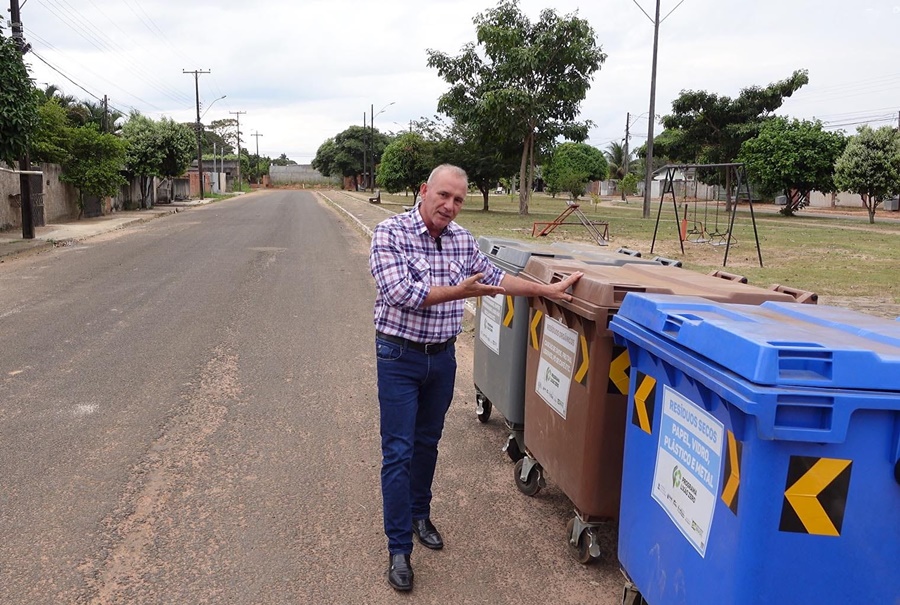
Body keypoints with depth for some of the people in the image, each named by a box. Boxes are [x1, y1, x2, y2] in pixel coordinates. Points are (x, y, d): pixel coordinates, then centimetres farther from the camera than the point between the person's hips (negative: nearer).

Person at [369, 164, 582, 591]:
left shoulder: (463, 240, 3)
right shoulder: (390, 232, -14)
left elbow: (493, 277, 16)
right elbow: (398, 291, -25)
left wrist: (546, 290, 15)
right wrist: (459, 291, -24)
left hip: (443, 357, 5)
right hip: (400, 357, -5)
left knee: (427, 443, 19)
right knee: (398, 452, -1)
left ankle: (419, 514, 39)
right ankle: (399, 547, 10)